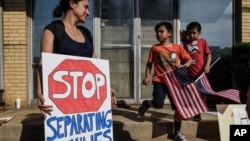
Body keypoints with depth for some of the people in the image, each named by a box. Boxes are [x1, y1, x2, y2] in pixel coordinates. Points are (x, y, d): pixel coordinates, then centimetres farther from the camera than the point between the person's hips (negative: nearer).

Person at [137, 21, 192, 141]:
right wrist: (147, 77, -2)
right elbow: (149, 63, 8)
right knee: (158, 104, -19)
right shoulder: (155, 48, 3)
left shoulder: (177, 48, 4)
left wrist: (182, 66, -15)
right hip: (159, 81, -2)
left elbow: (189, 60, 6)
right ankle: (146, 104, 17)